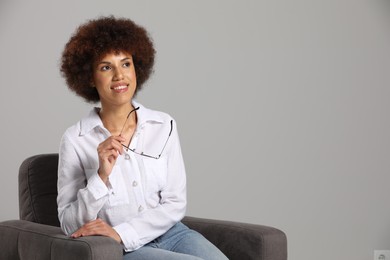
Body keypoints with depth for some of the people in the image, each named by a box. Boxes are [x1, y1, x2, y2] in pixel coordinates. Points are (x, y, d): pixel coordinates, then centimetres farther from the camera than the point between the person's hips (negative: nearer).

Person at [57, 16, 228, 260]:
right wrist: (101, 176, -19)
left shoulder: (164, 125, 3)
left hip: (172, 234, 3)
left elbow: (175, 204, 1)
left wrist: (121, 233, -12)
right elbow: (71, 226, -4)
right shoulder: (75, 139, -4)